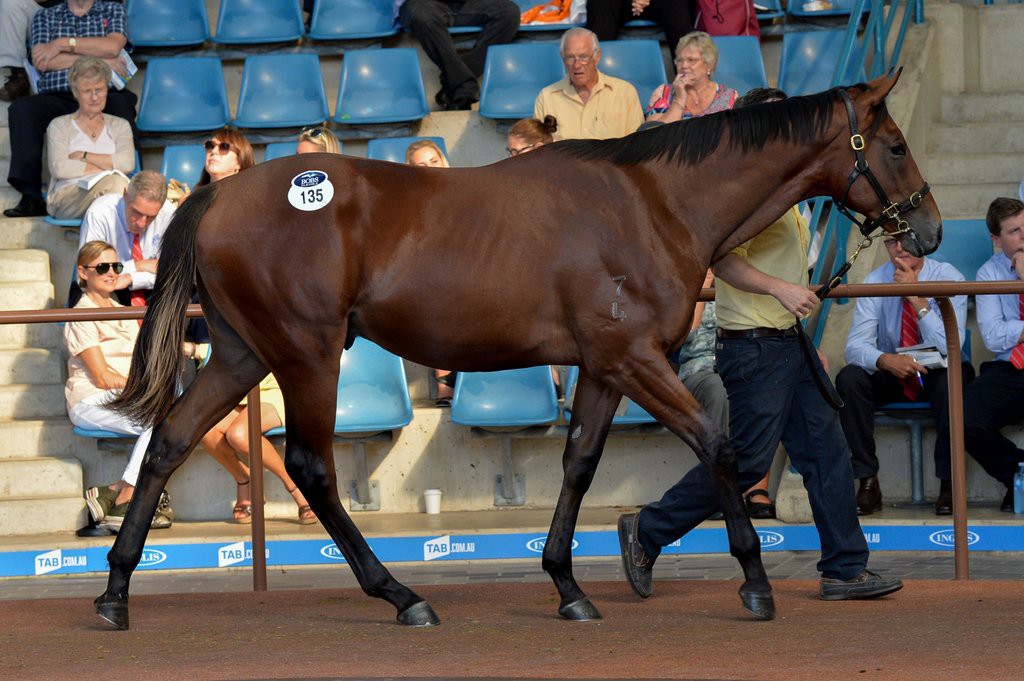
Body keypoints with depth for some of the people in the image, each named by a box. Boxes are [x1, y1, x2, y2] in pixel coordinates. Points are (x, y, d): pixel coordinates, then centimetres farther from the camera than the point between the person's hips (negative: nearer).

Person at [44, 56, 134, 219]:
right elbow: (59, 168, -3)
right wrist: (107, 166, 0)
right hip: (67, 197, -2)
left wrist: (84, 156, 1)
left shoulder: (120, 126, 23)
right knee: (114, 182, -35)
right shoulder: (59, 125, 16)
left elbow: (127, 164, 3)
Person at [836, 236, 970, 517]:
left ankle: (948, 483, -23)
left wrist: (917, 297, -31)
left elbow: (950, 346, -23)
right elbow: (855, 346, -15)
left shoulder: (948, 277, -11)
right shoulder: (874, 282, -6)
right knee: (849, 379, -28)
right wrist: (886, 360, -37)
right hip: (890, 377, 2)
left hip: (935, 373, -2)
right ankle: (867, 481, -20)